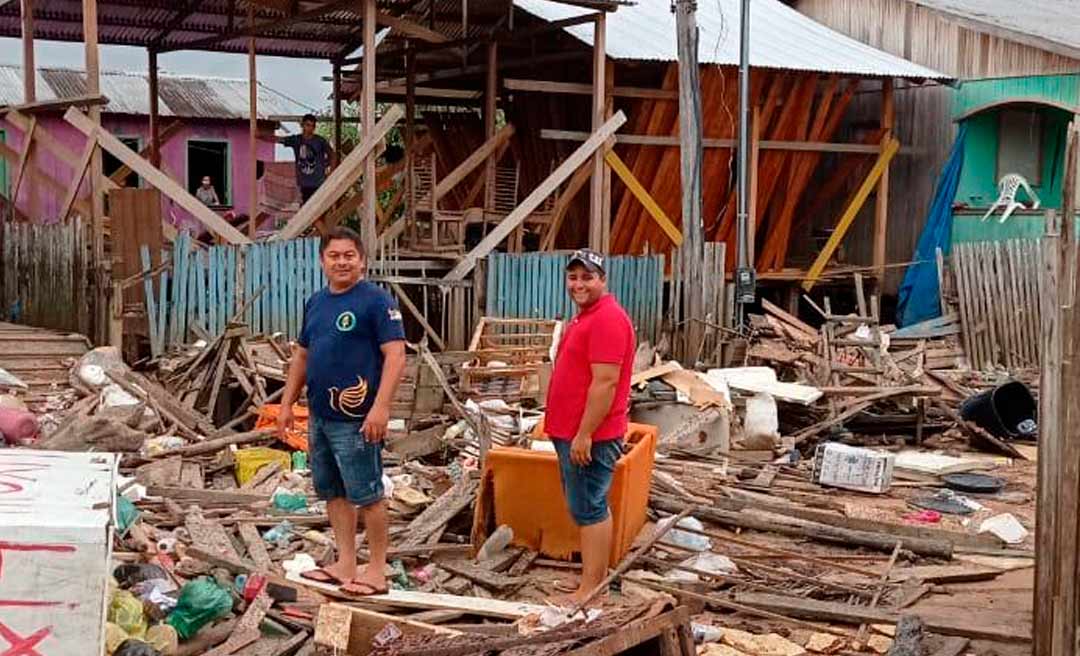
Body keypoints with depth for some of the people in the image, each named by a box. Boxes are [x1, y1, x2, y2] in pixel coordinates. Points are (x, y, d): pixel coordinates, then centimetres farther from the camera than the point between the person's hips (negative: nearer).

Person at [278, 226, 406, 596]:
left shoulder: (376, 300, -10)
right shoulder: (315, 302, 14)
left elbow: (396, 356, -17)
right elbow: (301, 356, 21)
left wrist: (381, 406, -24)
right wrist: (287, 404, 17)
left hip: (356, 421, -8)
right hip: (319, 416, 8)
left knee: (366, 495, -1)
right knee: (331, 491, 14)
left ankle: (377, 571, 9)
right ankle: (346, 564, 24)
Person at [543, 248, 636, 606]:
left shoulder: (607, 318, -18)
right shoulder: (586, 316, 17)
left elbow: (605, 382, -23)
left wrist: (584, 435, -23)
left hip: (588, 436, -10)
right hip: (572, 432, 11)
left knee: (589, 509, -6)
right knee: (590, 508, 16)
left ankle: (590, 592, 0)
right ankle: (598, 577, 25)